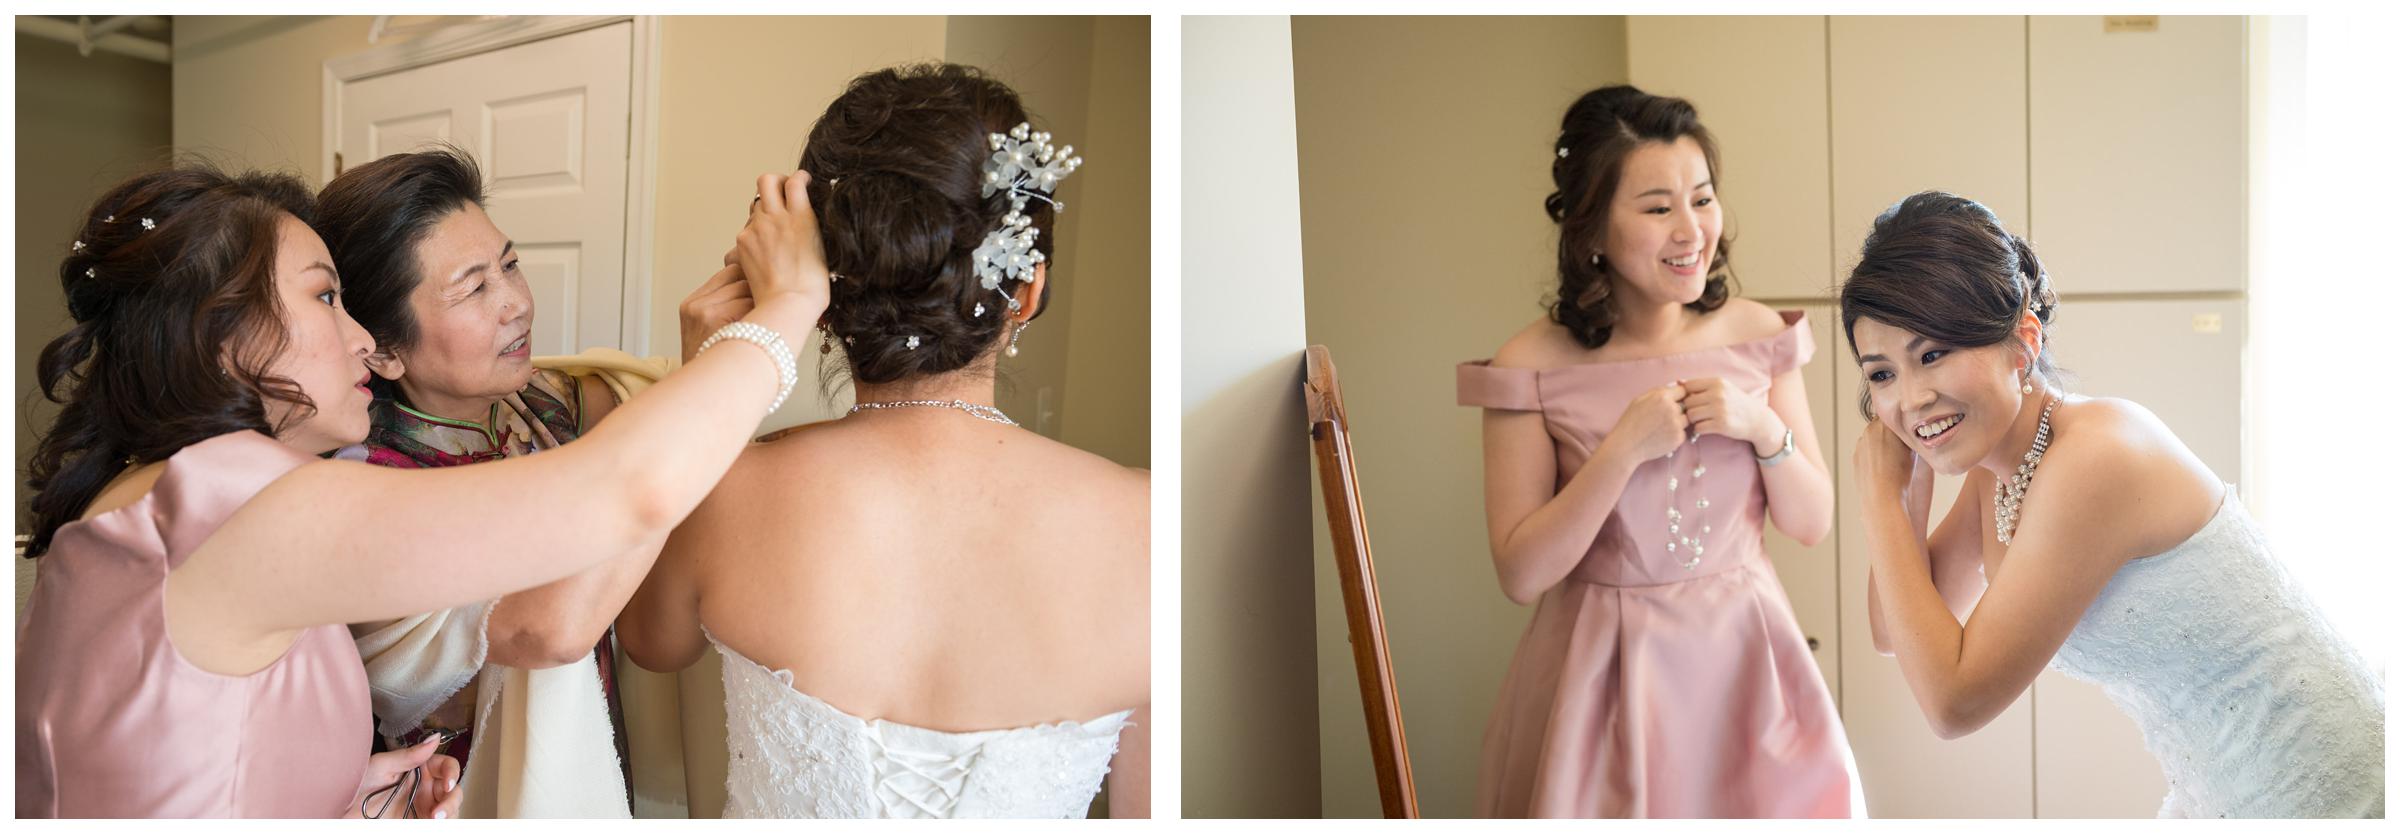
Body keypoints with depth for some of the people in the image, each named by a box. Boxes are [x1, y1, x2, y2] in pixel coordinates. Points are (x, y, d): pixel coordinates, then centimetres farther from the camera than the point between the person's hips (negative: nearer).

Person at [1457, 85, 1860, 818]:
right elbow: (1521, 576, -14)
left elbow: (1812, 523, 4)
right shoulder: (1534, 367, -13)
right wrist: (1623, 450, -23)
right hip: (1604, 672, -3)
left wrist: (1763, 426, -14)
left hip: (1742, 655, 3)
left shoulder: (1759, 336, -2)